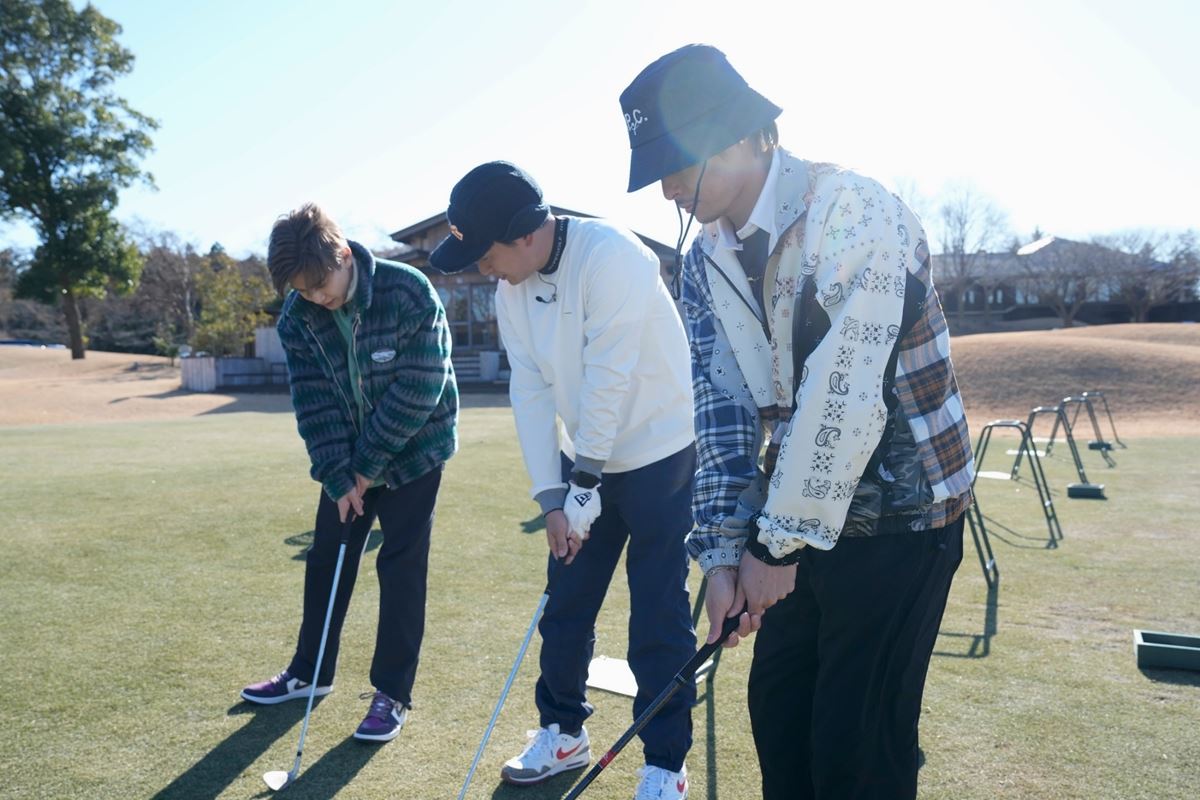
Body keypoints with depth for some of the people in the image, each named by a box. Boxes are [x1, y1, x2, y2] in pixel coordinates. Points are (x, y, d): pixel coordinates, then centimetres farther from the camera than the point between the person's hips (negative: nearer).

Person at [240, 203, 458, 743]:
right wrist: (339, 478, -16)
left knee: (401, 569, -1)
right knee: (326, 561, 12)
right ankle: (310, 672, 32)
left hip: (412, 450, -4)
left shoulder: (410, 292, -24)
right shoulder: (298, 317, -11)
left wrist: (368, 466, -18)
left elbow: (418, 389, -23)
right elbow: (315, 403, -10)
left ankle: (392, 693, 12)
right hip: (347, 457, 5)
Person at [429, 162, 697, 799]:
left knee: (658, 619, 0)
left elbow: (608, 383, -25)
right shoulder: (511, 286, -1)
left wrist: (584, 488, -19)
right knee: (565, 604, 13)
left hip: (656, 454, -6)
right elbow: (531, 392, -2)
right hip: (583, 460, 7)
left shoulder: (611, 257, -25)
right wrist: (550, 497, -7)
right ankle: (563, 732, 33)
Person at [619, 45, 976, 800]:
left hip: (900, 512, -6)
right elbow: (723, 405, 0)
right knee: (777, 710, 14)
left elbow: (844, 396, -25)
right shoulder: (706, 262, 3)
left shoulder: (854, 212, -20)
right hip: (799, 512, 7)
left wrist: (781, 542, -19)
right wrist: (724, 548, -7)